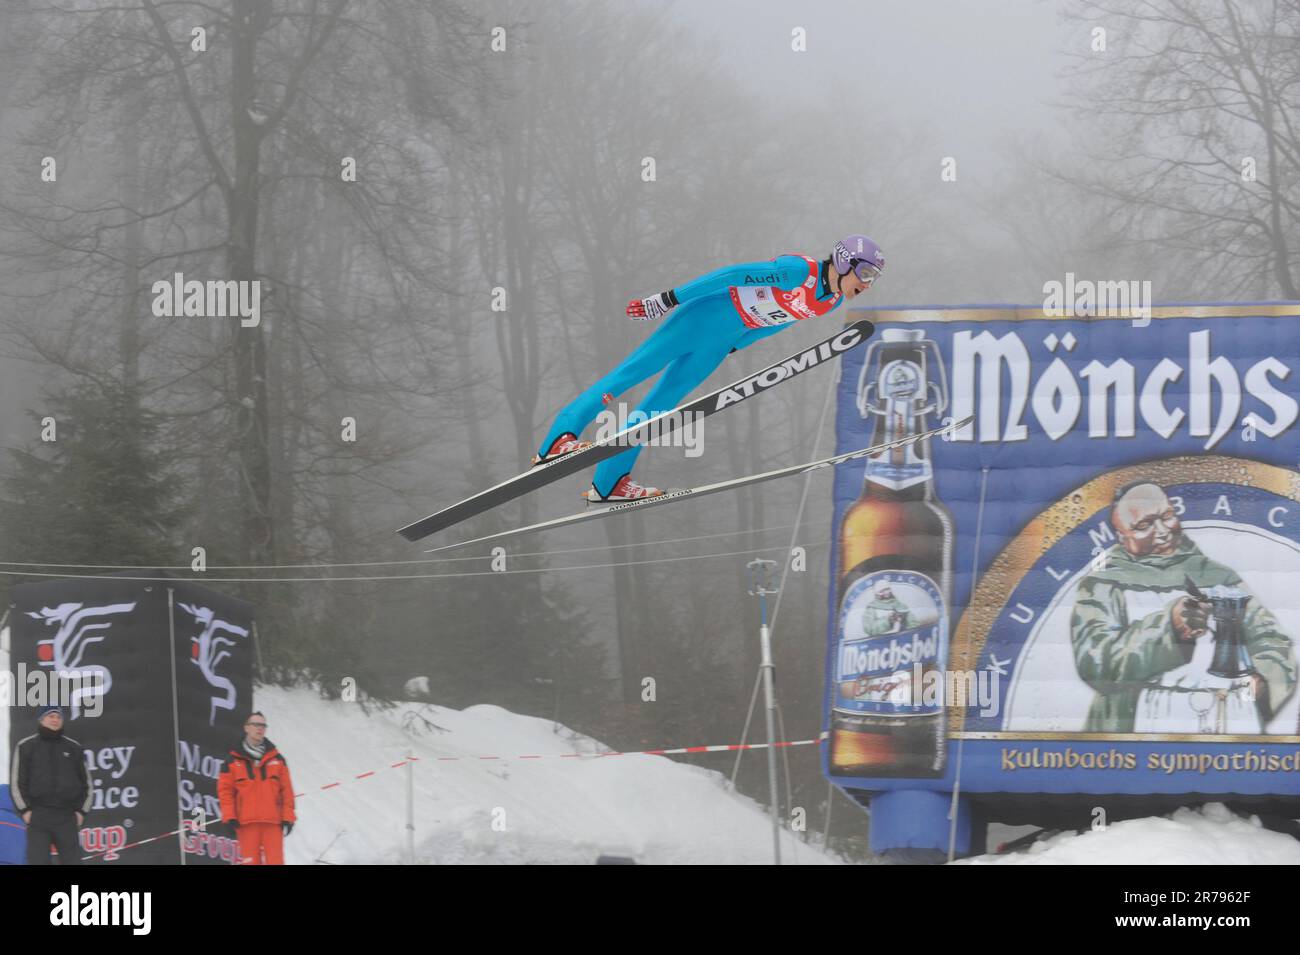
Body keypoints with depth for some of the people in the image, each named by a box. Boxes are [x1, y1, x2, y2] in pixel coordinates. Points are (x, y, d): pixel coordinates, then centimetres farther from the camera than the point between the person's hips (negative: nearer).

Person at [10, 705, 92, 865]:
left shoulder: (74, 748, 12)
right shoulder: (26, 747, 5)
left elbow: (86, 782, 17)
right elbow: (16, 781, 3)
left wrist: (81, 811, 6)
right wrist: (25, 810, -7)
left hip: (67, 817, 2)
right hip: (37, 817, -2)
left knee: (72, 861, 0)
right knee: (38, 863, -8)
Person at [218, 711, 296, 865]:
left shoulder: (276, 759, 12)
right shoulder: (233, 759, 7)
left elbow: (286, 789, 9)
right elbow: (225, 789, 4)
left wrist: (287, 817, 1)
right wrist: (229, 816, -6)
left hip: (272, 821, 1)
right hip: (246, 822, -1)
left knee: (275, 862, -5)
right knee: (251, 862, -1)